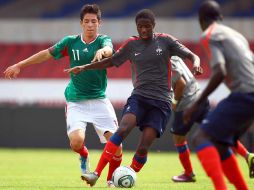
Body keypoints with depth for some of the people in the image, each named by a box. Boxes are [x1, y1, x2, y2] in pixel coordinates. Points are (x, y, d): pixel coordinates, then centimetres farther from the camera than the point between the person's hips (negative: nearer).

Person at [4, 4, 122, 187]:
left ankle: (111, 179, 11)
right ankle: (84, 155, 17)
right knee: (76, 141, -21)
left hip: (99, 100, 0)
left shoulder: (103, 40, -4)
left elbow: (108, 50, -28)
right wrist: (19, 65, 16)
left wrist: (102, 51, -52)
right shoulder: (71, 42, 2)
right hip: (76, 102, 1)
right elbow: (47, 54, 12)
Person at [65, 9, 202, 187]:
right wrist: (84, 67, 13)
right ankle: (96, 174, -27)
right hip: (139, 96, 1)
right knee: (123, 129, -25)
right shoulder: (132, 44, 8)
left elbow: (192, 56, 0)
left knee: (143, 148, -13)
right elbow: (111, 61, 19)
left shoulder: (165, 41, 2)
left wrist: (196, 64, -23)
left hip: (161, 101, -1)